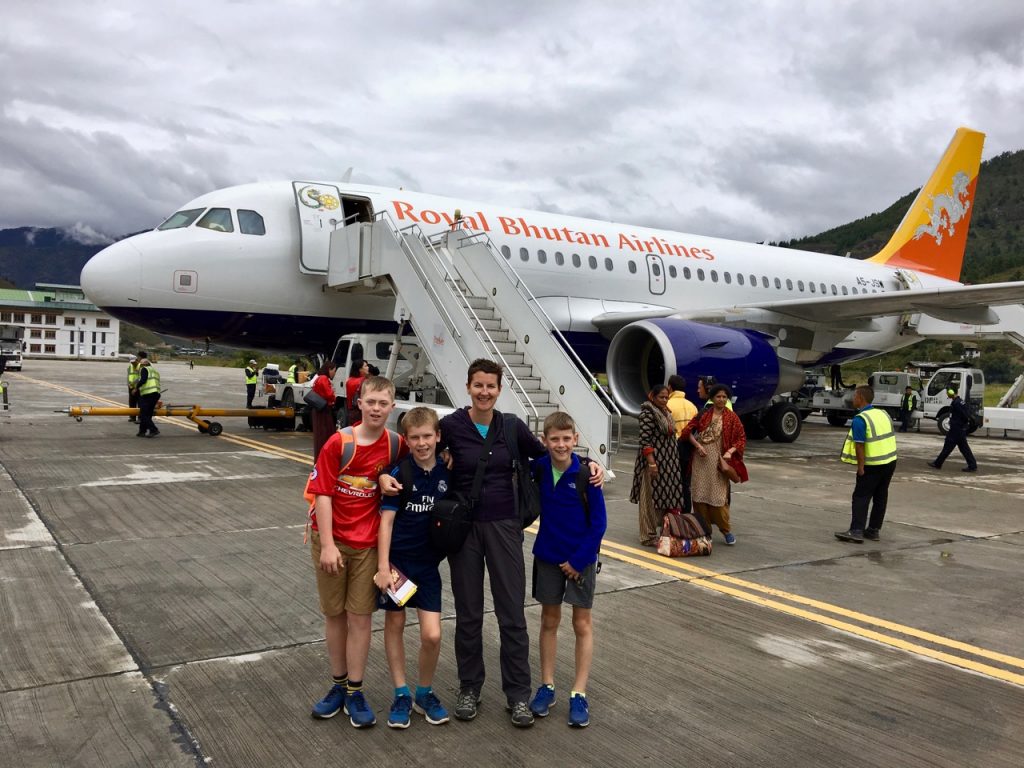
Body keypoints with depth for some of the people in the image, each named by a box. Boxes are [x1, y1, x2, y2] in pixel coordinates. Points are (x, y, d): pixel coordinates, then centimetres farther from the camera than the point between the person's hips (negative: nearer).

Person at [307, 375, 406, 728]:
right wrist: (327, 544, -15)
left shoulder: (396, 446, -5)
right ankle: (339, 685, 27)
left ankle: (355, 692, 17)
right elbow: (322, 493, -10)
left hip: (368, 544, 1)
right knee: (334, 614, 11)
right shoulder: (338, 442, -10)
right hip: (331, 541, -1)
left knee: (360, 617, 4)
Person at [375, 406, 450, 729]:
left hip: (428, 563, 2)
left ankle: (425, 693, 20)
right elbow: (386, 521, -12)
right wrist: (383, 566, -16)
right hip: (397, 560, -2)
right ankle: (401, 694, 25)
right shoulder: (399, 474, -11)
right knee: (394, 625, 10)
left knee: (432, 635, -3)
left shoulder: (447, 473, -3)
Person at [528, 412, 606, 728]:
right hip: (547, 557, 3)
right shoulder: (538, 468, -9)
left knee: (582, 624, 6)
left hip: (581, 559, -3)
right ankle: (547, 686, 25)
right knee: (549, 621, 13)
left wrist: (579, 560, -12)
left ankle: (579, 694, 15)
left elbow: (599, 523, -12)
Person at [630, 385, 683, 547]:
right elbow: (645, 440, -18)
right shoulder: (648, 413, -12)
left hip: (668, 462, 8)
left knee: (665, 496, 11)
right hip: (654, 460, -8)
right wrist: (651, 463, -23)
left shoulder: (665, 412, 14)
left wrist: (673, 463, 19)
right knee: (651, 497, -3)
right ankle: (649, 536, 4)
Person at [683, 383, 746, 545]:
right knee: (699, 494, 3)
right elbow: (688, 430, 5)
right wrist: (698, 445, -8)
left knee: (718, 495, -5)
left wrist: (730, 452, -13)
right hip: (701, 460, 2)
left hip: (718, 461, -2)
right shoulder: (703, 415, 7)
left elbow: (741, 438, 2)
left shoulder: (732, 418, 3)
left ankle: (727, 530, 9)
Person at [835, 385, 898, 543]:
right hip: (890, 461, 8)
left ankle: (856, 531, -7)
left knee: (861, 497, -2)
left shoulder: (860, 419, -16)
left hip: (873, 465, -7)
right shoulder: (883, 413, 8)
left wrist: (860, 466, -15)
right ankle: (873, 530, 19)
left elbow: (860, 445, -20)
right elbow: (890, 437, 14)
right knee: (880, 497, 13)